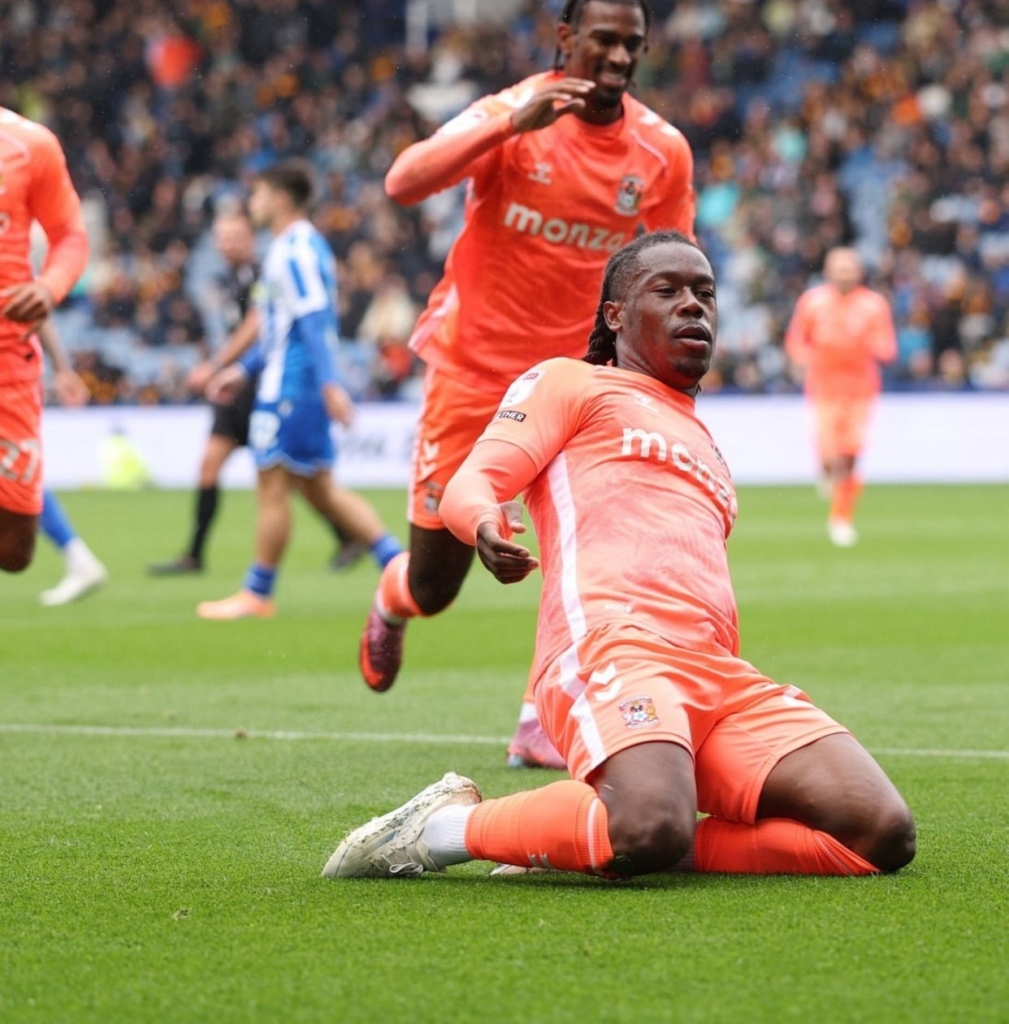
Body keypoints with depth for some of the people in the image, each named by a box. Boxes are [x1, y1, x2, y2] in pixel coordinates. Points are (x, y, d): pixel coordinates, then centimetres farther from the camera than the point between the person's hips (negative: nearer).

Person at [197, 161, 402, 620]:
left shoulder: (294, 251, -13)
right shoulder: (303, 246, 18)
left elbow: (314, 320, -22)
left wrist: (329, 383, -28)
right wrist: (244, 369, 25)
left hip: (290, 387, -10)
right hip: (303, 385, 10)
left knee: (272, 486, -2)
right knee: (319, 490, 11)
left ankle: (257, 594, 5)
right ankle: (397, 562, 5)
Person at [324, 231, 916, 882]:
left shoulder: (705, 448, 38)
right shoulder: (572, 383, 18)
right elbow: (470, 484, 4)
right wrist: (485, 525, -20)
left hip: (721, 677, 7)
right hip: (615, 643, -7)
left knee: (884, 834, -16)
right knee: (651, 828, -38)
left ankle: (611, 841, -9)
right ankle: (447, 826, -11)